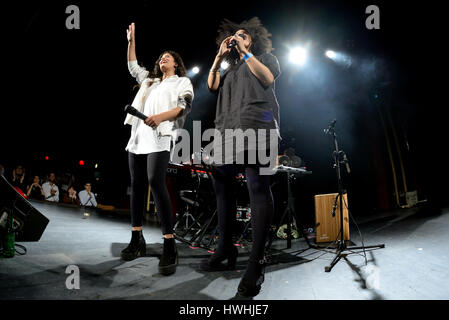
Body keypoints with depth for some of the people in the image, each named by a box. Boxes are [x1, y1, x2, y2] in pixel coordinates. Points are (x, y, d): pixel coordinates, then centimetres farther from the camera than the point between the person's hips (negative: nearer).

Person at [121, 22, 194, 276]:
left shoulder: (182, 82, 12)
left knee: (156, 182, -23)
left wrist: (161, 116, -20)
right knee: (137, 184, 1)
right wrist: (132, 41, 34)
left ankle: (170, 246, -24)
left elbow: (185, 105, -4)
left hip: (161, 136, -7)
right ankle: (137, 240, 6)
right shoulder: (150, 81, 31)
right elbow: (133, 66, 42)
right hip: (139, 135, 7)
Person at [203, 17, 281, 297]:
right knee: (221, 185, 2)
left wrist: (245, 51, 1)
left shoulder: (265, 56, 20)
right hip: (229, 132, 7)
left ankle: (257, 262, -15)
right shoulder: (232, 69, 33)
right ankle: (226, 250, 12)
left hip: (256, 128, -7)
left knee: (258, 188, -15)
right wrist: (220, 56, 16)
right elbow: (212, 85, 18)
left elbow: (268, 78, -1)